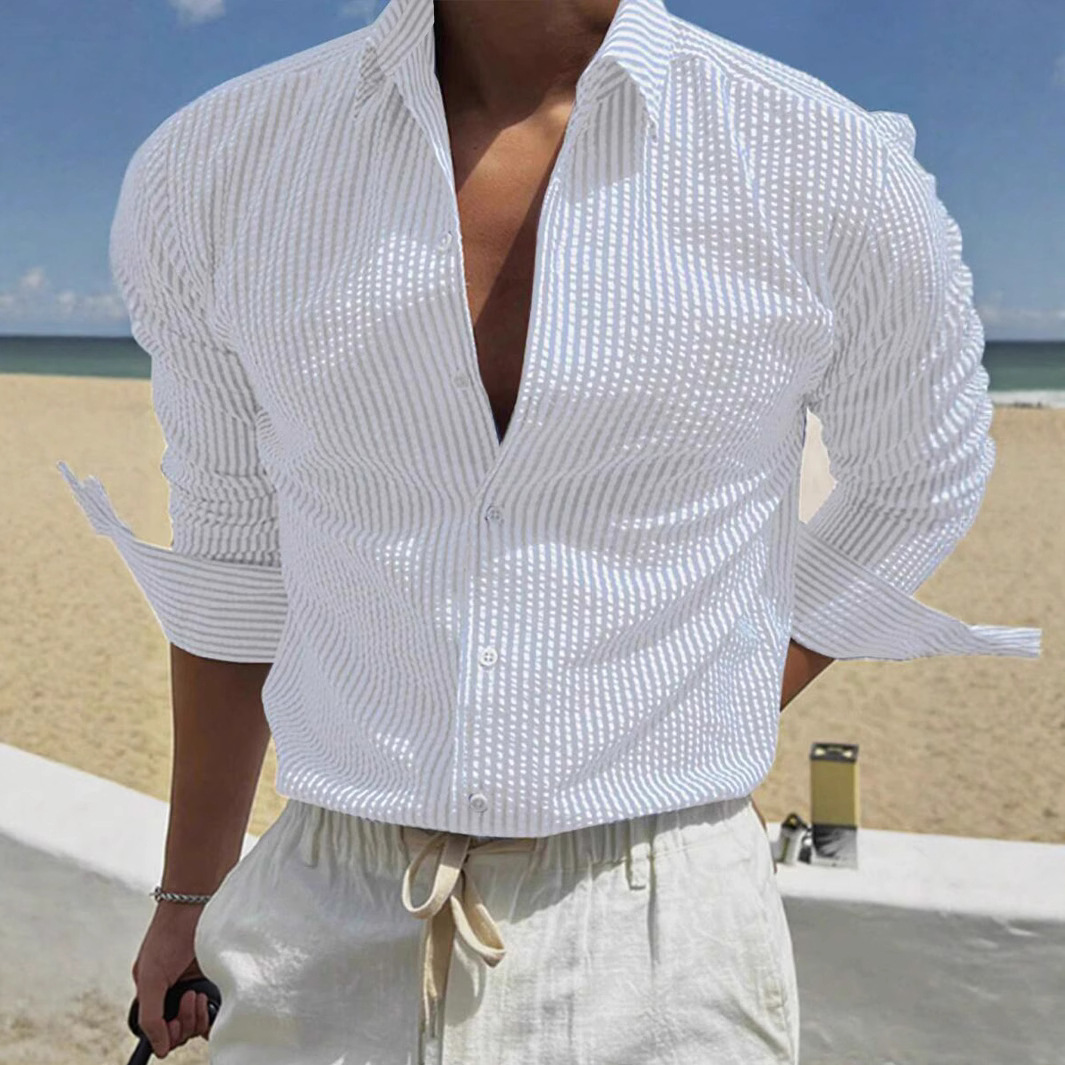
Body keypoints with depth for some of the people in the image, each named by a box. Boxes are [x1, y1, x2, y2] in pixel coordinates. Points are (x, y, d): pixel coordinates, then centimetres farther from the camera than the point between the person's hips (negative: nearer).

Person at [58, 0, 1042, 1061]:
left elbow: (922, 477, 10)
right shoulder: (207, 171, -3)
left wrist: (701, 745, 8)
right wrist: (187, 893, 18)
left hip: (658, 949, -1)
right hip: (326, 939, 2)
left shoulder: (837, 176, -10)